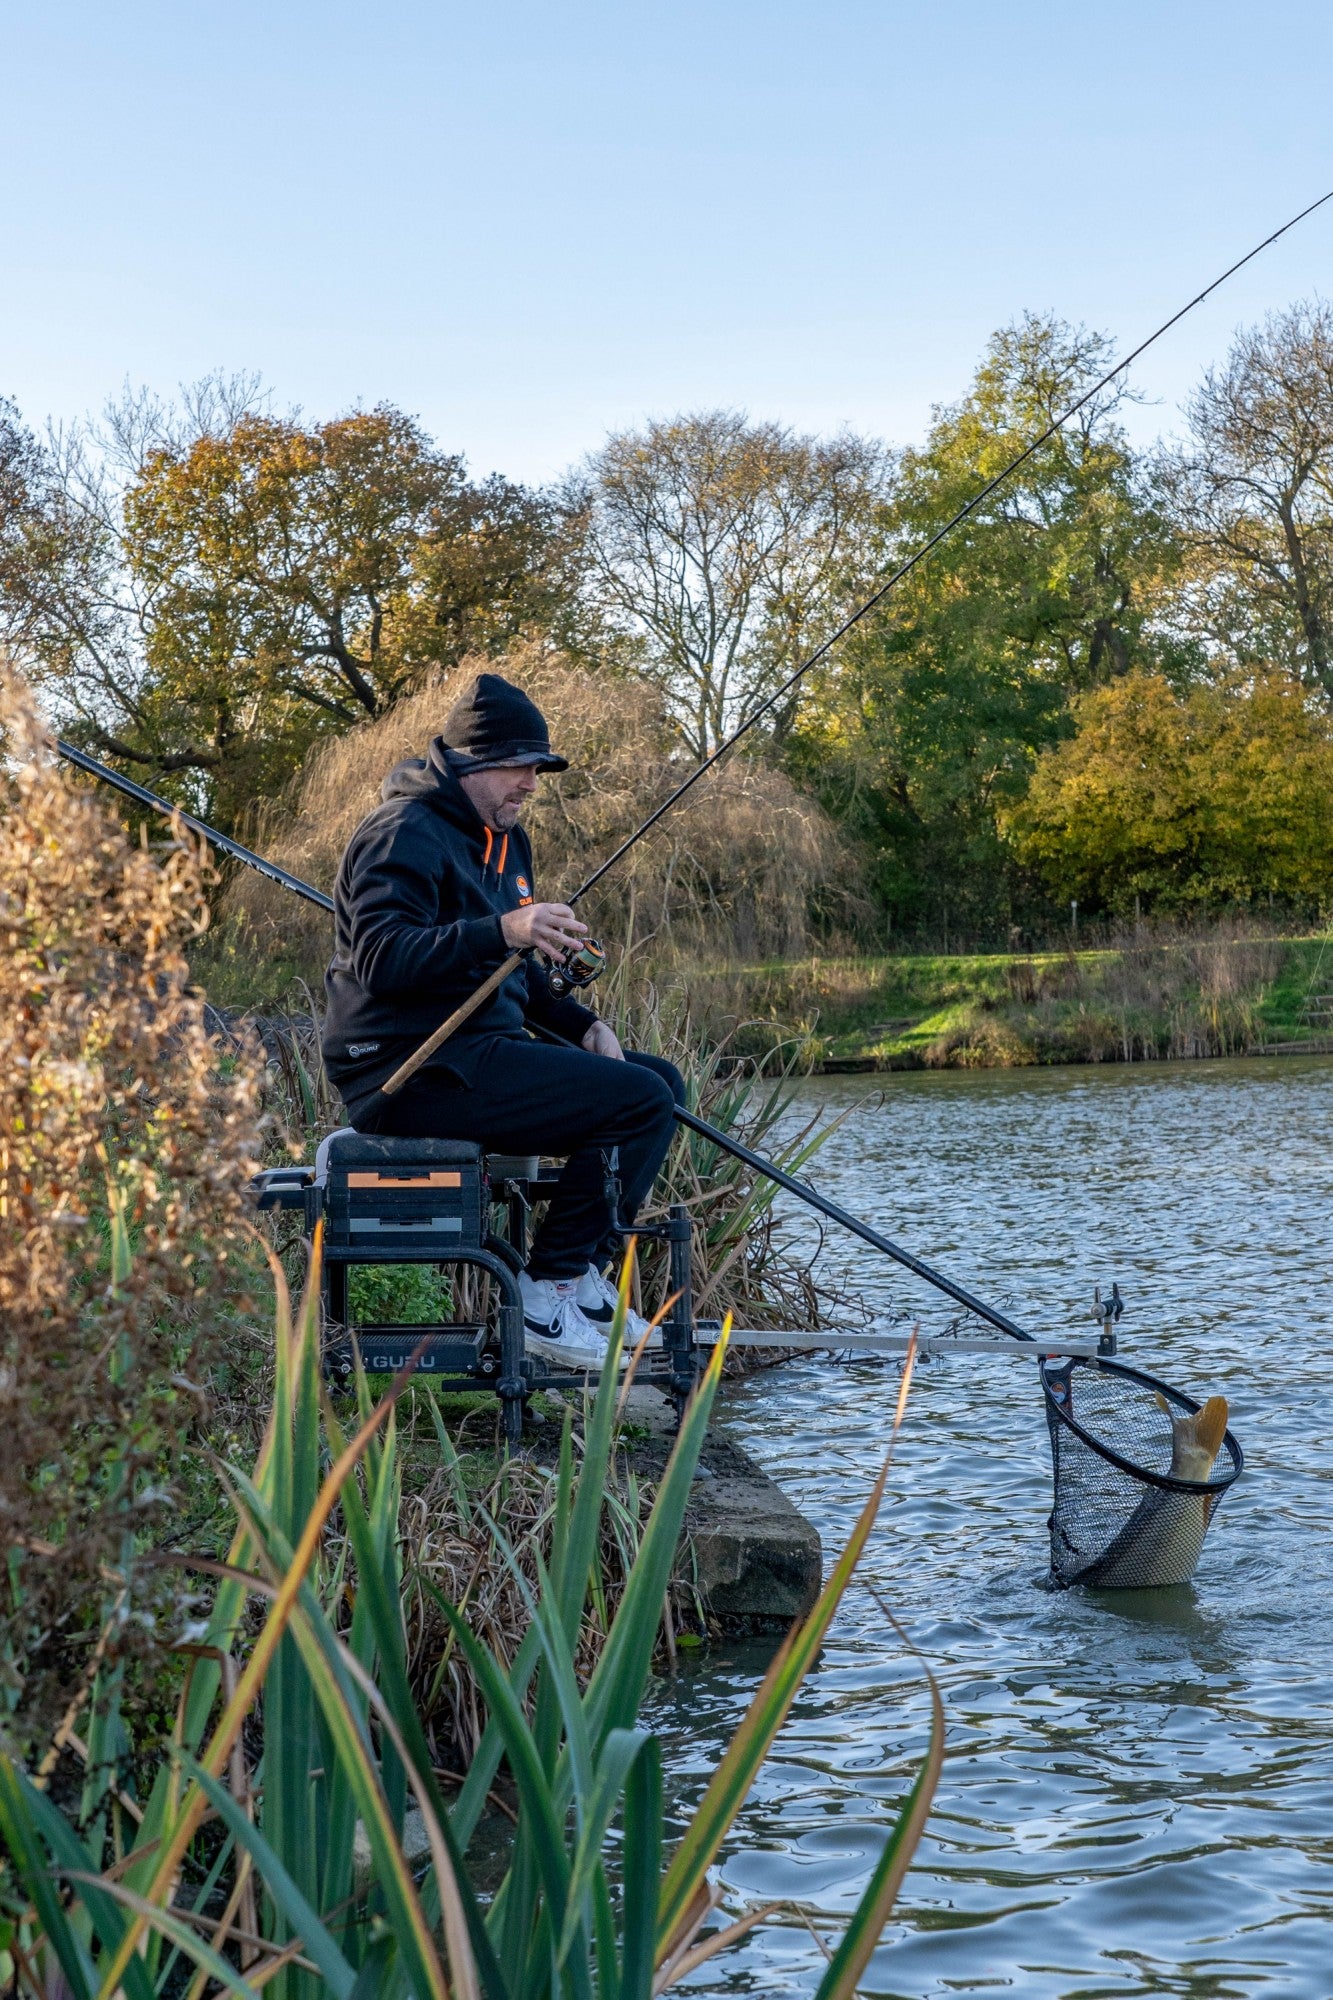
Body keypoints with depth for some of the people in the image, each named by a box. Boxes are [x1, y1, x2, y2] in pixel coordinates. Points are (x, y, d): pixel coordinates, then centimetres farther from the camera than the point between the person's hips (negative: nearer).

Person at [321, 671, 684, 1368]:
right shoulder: (407, 833, -13)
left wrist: (582, 1024, 10)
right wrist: (501, 930, -38)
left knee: (660, 1080, 12)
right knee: (640, 1099, -19)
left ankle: (583, 1278, 9)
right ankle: (546, 1289, -12)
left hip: (476, 1052, 11)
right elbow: (380, 957, -27)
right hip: (413, 1071, -11)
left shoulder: (503, 839, 20)